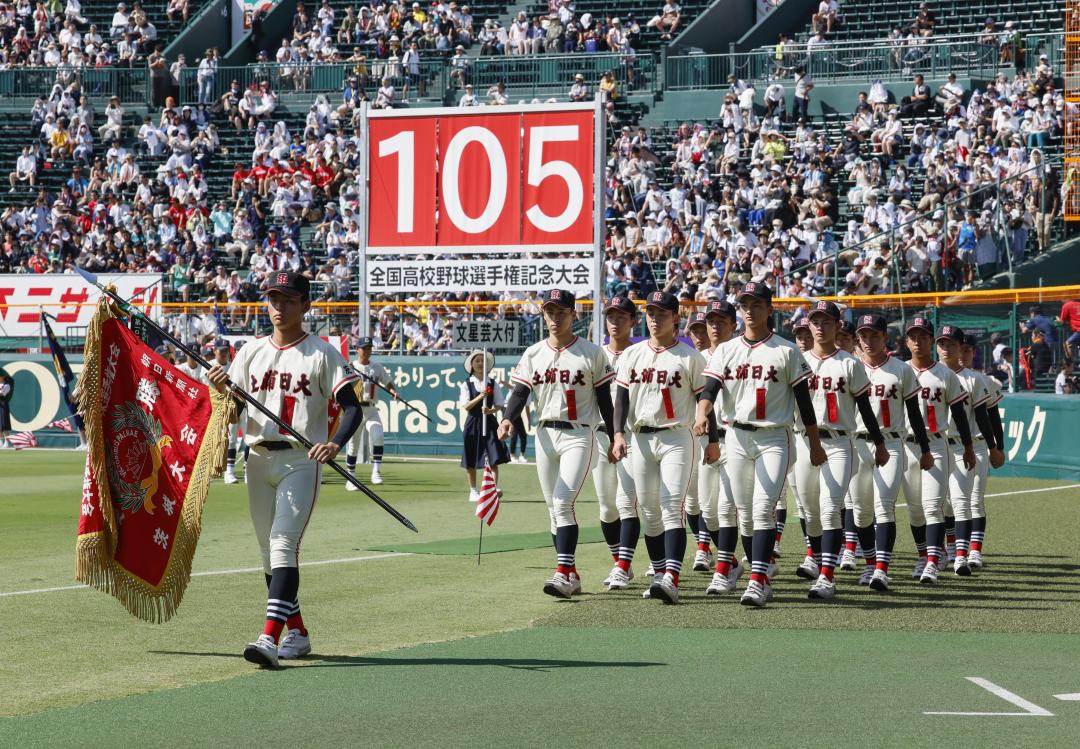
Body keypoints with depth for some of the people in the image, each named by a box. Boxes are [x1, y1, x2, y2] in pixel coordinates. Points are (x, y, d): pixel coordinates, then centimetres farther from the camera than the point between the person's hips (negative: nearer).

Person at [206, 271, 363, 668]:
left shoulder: (322, 353, -2)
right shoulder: (251, 352, 12)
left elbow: (352, 407, -9)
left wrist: (335, 442, -28)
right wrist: (220, 388, -10)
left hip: (301, 461, -6)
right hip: (258, 460, 6)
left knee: (283, 544, -17)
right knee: (270, 550, 10)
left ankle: (270, 637, -27)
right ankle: (297, 632, 22)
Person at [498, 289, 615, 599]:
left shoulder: (592, 353, -1)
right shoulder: (533, 354, 9)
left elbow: (604, 398, 2)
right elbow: (520, 391, 1)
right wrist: (507, 419, -18)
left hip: (579, 435, -5)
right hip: (545, 435, 5)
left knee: (563, 503, -18)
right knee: (554, 508, 8)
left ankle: (563, 573, -23)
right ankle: (571, 575, 16)